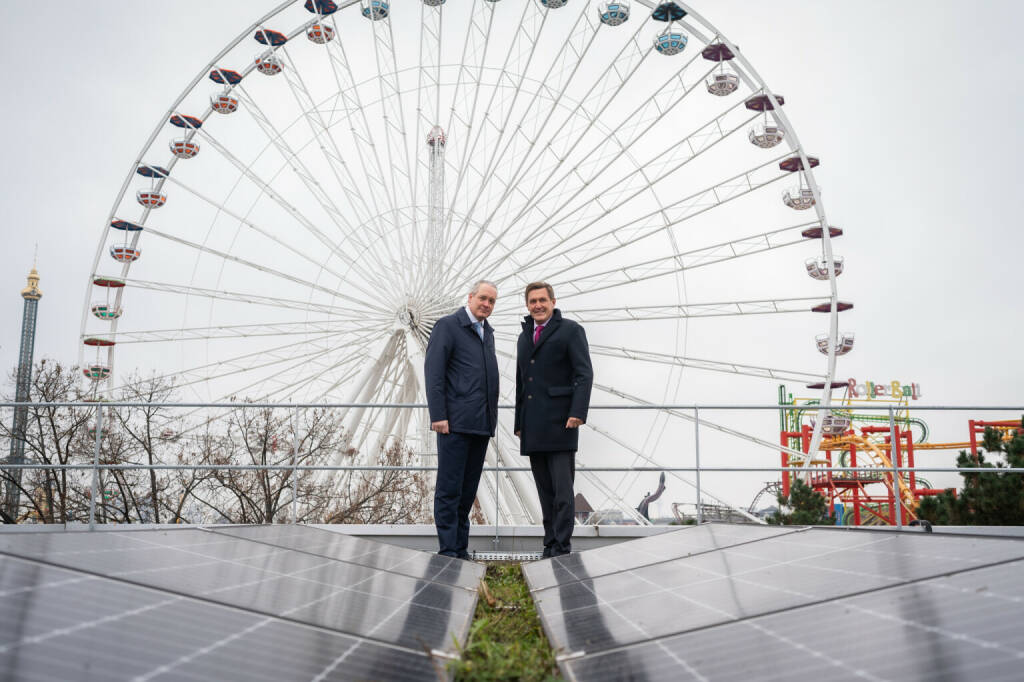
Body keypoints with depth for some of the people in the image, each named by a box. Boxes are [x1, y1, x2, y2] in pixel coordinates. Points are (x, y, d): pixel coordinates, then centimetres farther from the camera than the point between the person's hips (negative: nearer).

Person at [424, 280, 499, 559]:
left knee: (468, 491, 10)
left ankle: (461, 550, 16)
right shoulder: (447, 325, -3)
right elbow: (433, 372, -9)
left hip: (481, 424, 7)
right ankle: (448, 552, 0)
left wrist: (491, 418, 15)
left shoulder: (487, 332, 20)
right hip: (455, 423, -7)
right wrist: (438, 416, -16)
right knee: (449, 489, -4)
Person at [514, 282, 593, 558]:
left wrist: (578, 412, -19)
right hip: (533, 428, 6)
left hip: (559, 421, -6)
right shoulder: (524, 337, 20)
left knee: (562, 489, -7)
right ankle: (550, 546, 13)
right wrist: (519, 423, 20)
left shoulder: (570, 330, 0)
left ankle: (562, 548, -5)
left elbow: (584, 374, -8)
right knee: (545, 491, 9)